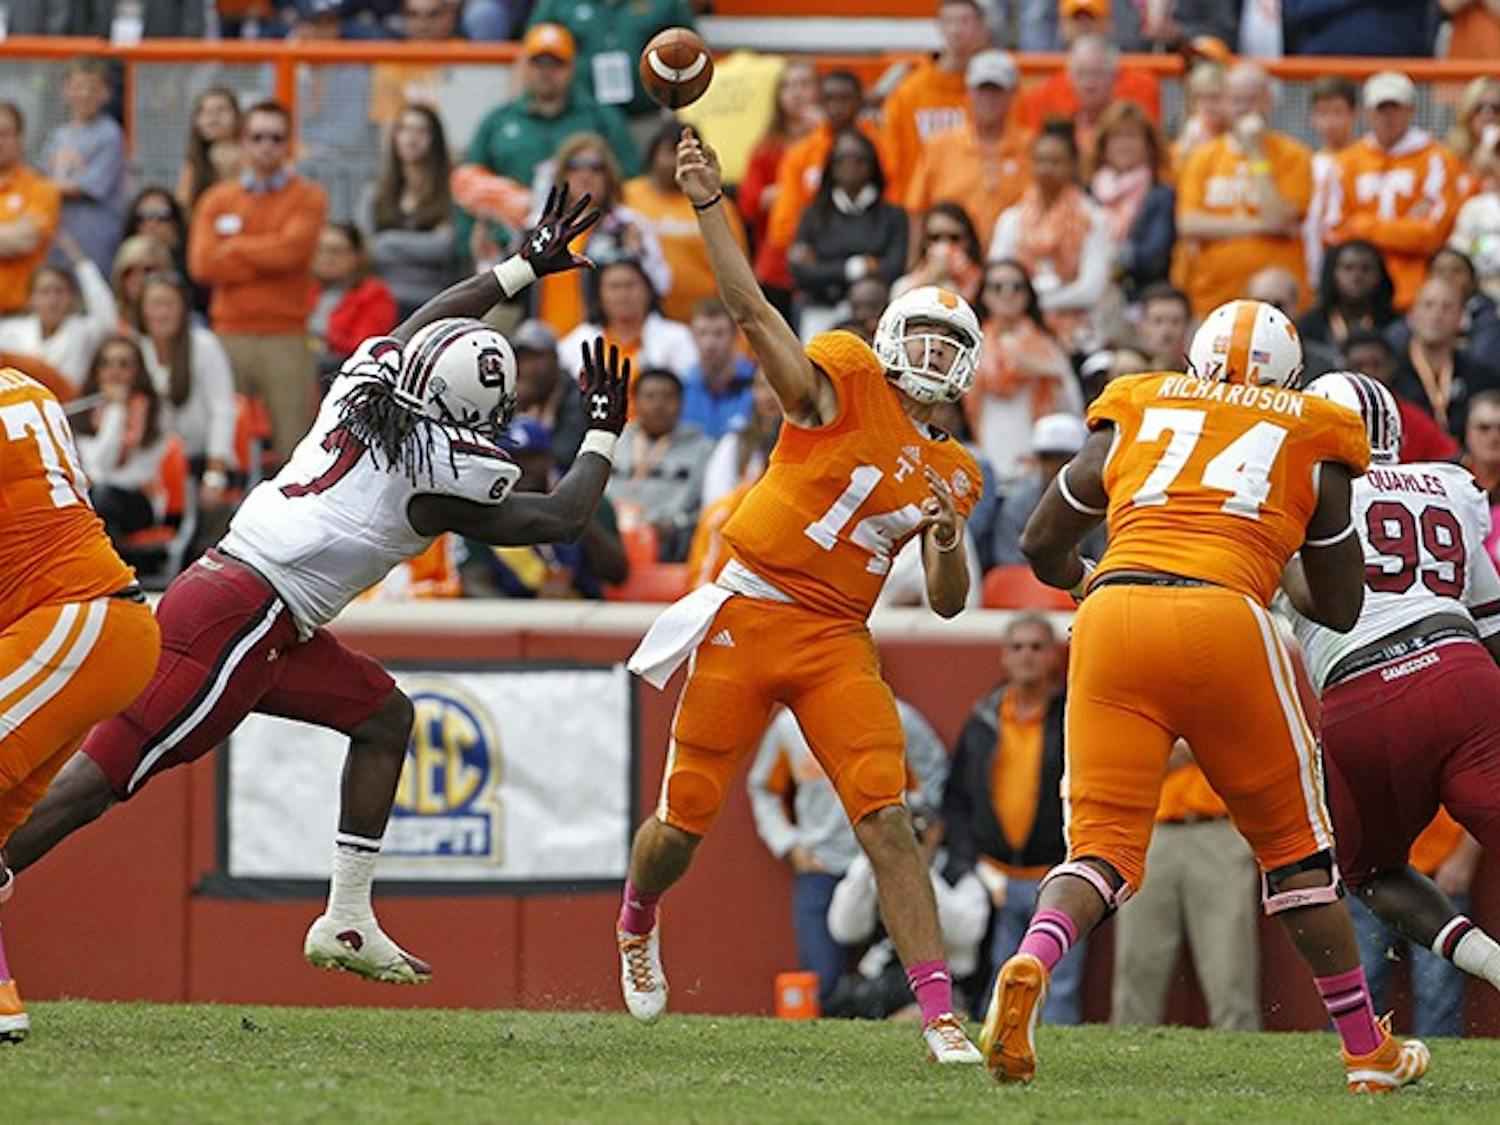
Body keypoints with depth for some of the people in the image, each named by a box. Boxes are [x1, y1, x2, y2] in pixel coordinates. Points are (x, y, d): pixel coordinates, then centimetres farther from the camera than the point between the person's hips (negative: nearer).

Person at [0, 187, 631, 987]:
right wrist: (603, 435, 19)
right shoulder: (442, 482, -10)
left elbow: (422, 326, 33)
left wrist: (524, 266, 40)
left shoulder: (370, 373, 9)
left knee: (383, 716, 19)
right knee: (99, 780, -12)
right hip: (237, 622, -9)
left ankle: (347, 921, 18)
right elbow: (561, 519, 6)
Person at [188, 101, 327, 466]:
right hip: (230, 336, 2)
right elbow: (203, 264, -2)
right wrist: (267, 257, -5)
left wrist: (233, 247, 1)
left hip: (286, 338, -2)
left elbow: (292, 249, -11)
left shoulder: (308, 197, 7)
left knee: (293, 435, -5)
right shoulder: (217, 200, 13)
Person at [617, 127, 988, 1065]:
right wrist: (710, 205, -25)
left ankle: (940, 1012, -16)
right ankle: (638, 922, 39)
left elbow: (948, 603, 11)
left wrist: (949, 541, -10)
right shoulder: (844, 384, -3)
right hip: (746, 617, -3)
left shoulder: (952, 475, 11)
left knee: (888, 821, -13)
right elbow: (753, 310, -15)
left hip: (837, 643, 3)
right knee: (684, 824, 5)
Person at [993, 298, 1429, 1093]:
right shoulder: (1311, 447, 20)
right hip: (1223, 621, -1)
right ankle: (1367, 1050, 24)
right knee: (1291, 844, 17)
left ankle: (1029, 967, -29)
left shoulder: (1133, 419, 23)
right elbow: (1341, 609, 26)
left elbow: (1043, 547, 30)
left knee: (1102, 848, 2)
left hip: (1114, 617, 1)